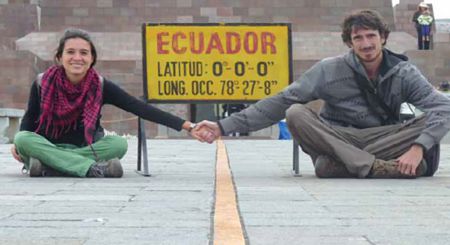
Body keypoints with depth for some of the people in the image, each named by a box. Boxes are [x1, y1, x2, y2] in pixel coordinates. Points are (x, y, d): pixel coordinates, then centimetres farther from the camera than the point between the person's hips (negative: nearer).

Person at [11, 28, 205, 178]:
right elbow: (29, 118, 5)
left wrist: (187, 126, -24)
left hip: (85, 149, 0)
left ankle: (48, 167, -32)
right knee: (23, 139, -31)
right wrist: (18, 145, -16)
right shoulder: (42, 83, -10)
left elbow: (141, 108, -17)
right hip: (47, 148, 0)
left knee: (118, 143, -27)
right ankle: (93, 168, -38)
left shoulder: (101, 86, -11)